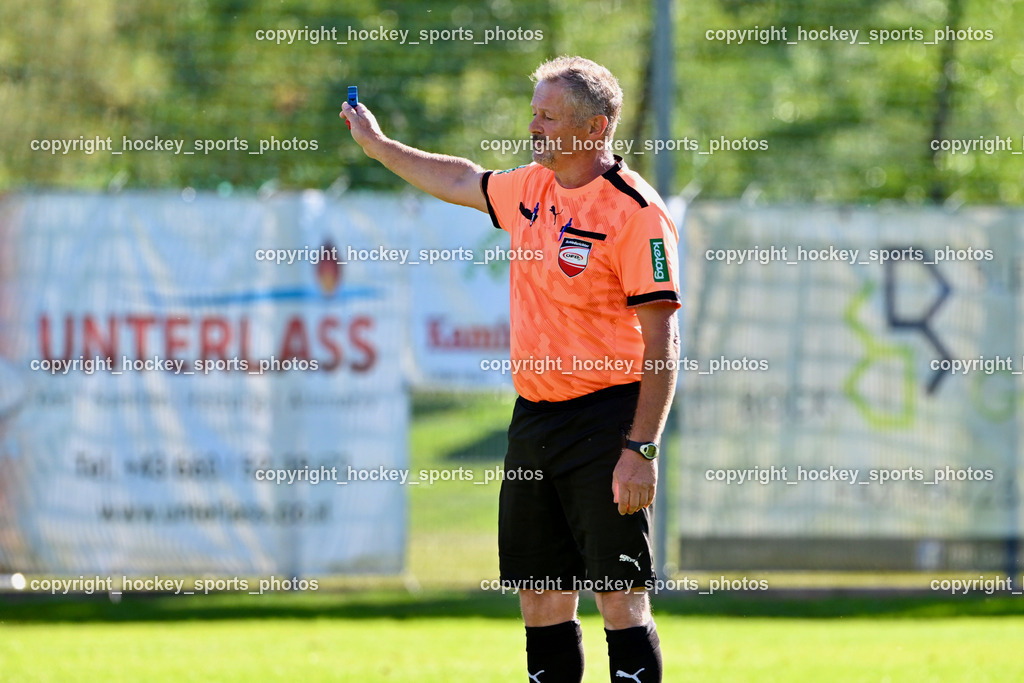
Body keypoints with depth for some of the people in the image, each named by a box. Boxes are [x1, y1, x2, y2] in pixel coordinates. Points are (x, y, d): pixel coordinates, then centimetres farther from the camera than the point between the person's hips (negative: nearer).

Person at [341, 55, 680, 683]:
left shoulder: (635, 212, -13)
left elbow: (662, 339, -16)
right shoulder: (531, 189, 10)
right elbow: (465, 182, 34)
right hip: (534, 413, 8)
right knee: (542, 601, 8)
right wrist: (379, 146, 40)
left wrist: (642, 449, -21)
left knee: (621, 600, -10)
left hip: (607, 418, -8)